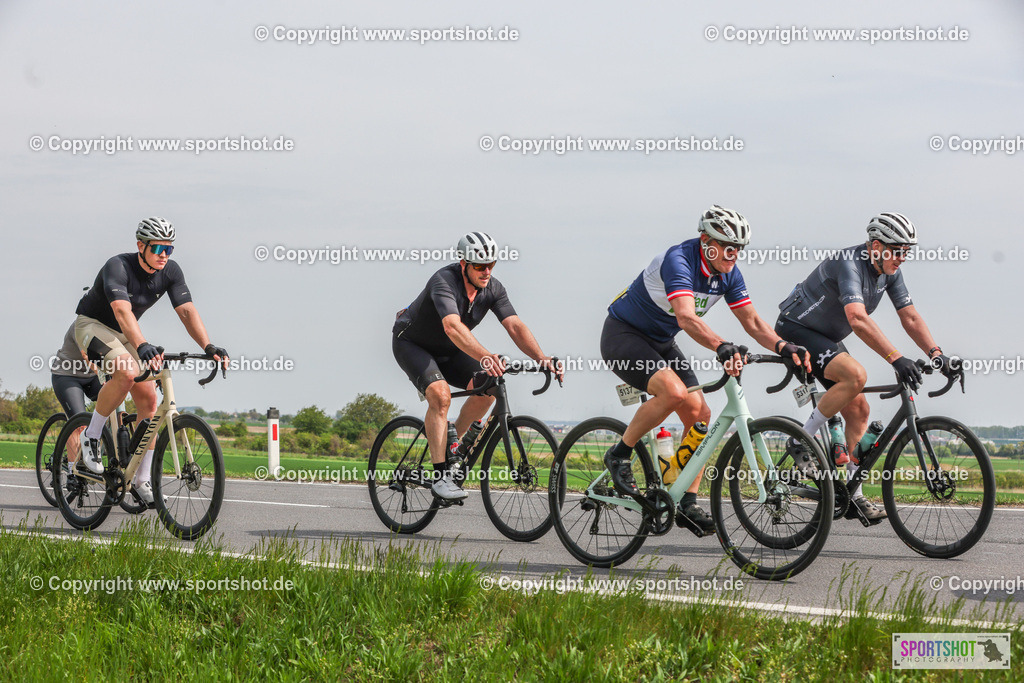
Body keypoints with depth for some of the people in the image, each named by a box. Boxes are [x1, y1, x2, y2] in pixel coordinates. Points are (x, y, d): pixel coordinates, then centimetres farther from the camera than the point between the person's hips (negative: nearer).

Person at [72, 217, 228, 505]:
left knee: (148, 398, -4)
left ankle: (143, 480, 3)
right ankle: (90, 438, -17)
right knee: (127, 372, -35)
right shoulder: (118, 266, -30)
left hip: (124, 333, 7)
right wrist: (142, 346, -61)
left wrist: (208, 347, -33)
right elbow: (122, 311, -45)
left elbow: (187, 310, -18)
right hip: (92, 324, -7)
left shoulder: (170, 271, -12)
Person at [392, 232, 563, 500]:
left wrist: (542, 358, -41)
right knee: (440, 395, -30)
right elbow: (453, 327, -51)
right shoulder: (444, 281, -34)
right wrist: (484, 357, -65)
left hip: (447, 350, 6)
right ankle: (440, 475, -27)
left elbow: (515, 326, -24)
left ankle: (452, 446, 6)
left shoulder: (493, 288, -15)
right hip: (411, 344, -6)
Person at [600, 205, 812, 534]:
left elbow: (751, 321, -4)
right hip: (622, 334, -8)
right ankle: (619, 455, -13)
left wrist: (784, 347, -23)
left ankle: (687, 504, 1)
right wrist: (723, 347, -59)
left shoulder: (728, 273, -5)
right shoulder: (678, 260, -29)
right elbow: (687, 317, -44)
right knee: (674, 392, -32)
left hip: (660, 343, 8)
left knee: (700, 415, -5)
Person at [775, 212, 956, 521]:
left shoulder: (890, 271, -3)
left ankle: (852, 495, 6)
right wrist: (896, 358, -50)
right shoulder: (849, 264, -31)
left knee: (858, 410, 1)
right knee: (855, 375, -30)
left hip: (827, 338, 9)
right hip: (796, 331, -9)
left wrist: (935, 353, -16)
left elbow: (910, 316, 0)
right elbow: (858, 319, -44)